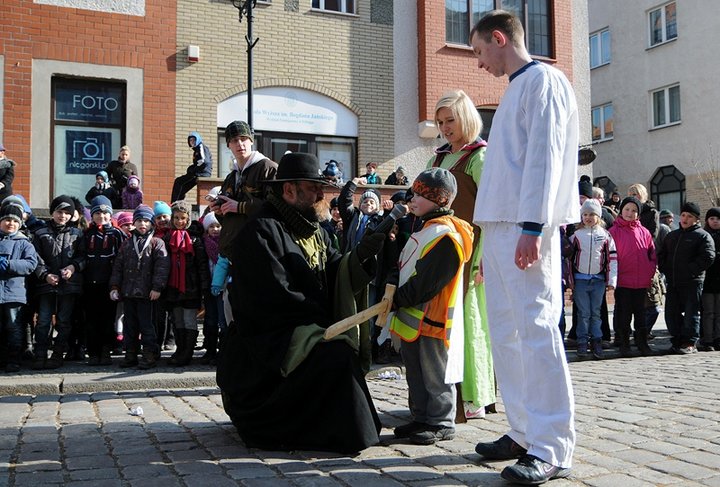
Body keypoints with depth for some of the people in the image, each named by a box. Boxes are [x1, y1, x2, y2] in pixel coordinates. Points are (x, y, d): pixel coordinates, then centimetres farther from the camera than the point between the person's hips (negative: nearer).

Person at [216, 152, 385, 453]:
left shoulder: (314, 231, 15)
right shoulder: (260, 230, -12)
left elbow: (337, 277, 6)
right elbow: (273, 297, -19)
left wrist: (360, 255, -12)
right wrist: (322, 318, -15)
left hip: (309, 330, 10)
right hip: (268, 335, -9)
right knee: (336, 357, -25)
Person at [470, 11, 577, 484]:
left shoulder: (543, 80, -3)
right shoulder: (516, 89, 24)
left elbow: (544, 157, -14)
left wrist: (533, 227, -22)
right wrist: (494, 233, 16)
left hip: (526, 228, -10)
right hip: (500, 227, 10)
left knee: (537, 329, -11)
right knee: (507, 333, 9)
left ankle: (552, 449, -6)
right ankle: (524, 432, 17)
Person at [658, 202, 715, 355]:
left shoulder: (703, 236, -1)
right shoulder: (671, 236, 19)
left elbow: (708, 257, -13)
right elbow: (661, 255, 23)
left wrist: (690, 270, -16)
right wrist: (665, 270, 7)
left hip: (692, 282, -6)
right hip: (672, 282, 6)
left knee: (691, 313, -2)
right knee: (671, 313, 7)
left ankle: (690, 343, 5)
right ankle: (677, 341, 17)